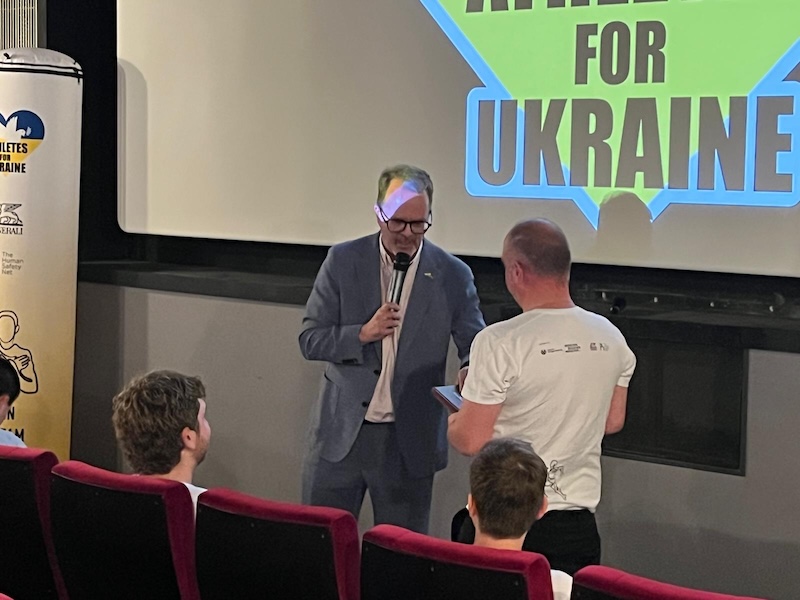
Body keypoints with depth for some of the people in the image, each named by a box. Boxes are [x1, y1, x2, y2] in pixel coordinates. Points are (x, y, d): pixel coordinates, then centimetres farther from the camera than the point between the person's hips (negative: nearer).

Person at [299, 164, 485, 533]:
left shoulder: (453, 276, -2)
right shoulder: (343, 261, 0)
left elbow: (476, 347, 2)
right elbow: (310, 340, 1)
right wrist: (363, 334, -17)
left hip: (409, 443, -1)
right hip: (340, 433, 1)